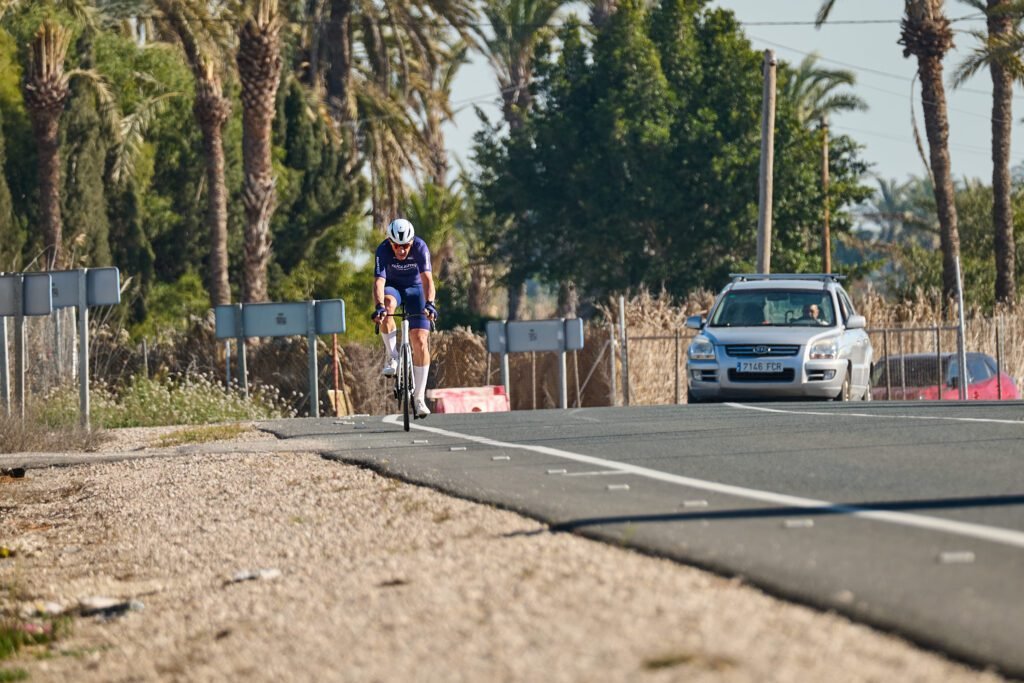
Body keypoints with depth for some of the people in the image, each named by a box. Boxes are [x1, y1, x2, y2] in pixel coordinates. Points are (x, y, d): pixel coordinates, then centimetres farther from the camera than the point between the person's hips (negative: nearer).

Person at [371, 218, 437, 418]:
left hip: (415, 289, 0)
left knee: (420, 340, -11)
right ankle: (391, 356, -24)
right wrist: (379, 306, -54)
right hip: (393, 287, 0)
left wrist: (429, 304, -51)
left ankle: (419, 397, -7)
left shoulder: (420, 248, -26)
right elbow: (379, 282, -36)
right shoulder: (383, 251, -27)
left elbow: (427, 279, -34)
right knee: (388, 304, -38)